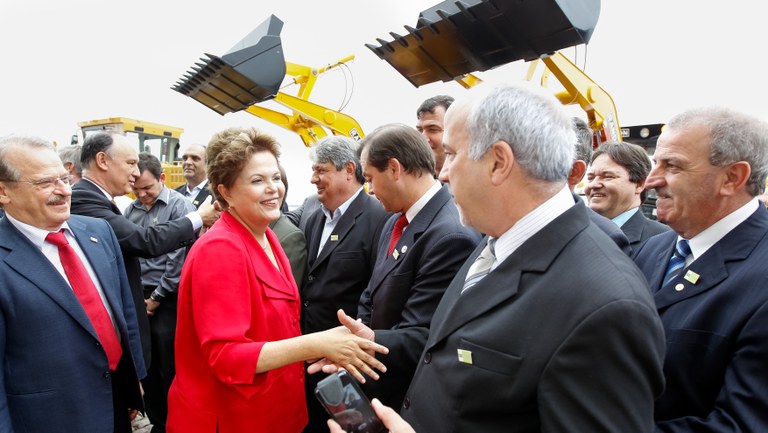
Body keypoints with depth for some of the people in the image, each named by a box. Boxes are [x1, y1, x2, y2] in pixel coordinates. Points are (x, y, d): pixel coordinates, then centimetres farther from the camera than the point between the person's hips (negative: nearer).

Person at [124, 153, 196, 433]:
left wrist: (156, 299, -7)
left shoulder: (179, 206, -8)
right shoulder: (131, 210, 8)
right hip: (138, 299, 5)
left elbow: (180, 259, -11)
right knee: (147, 368, 13)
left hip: (167, 300, -5)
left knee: (169, 370, 3)